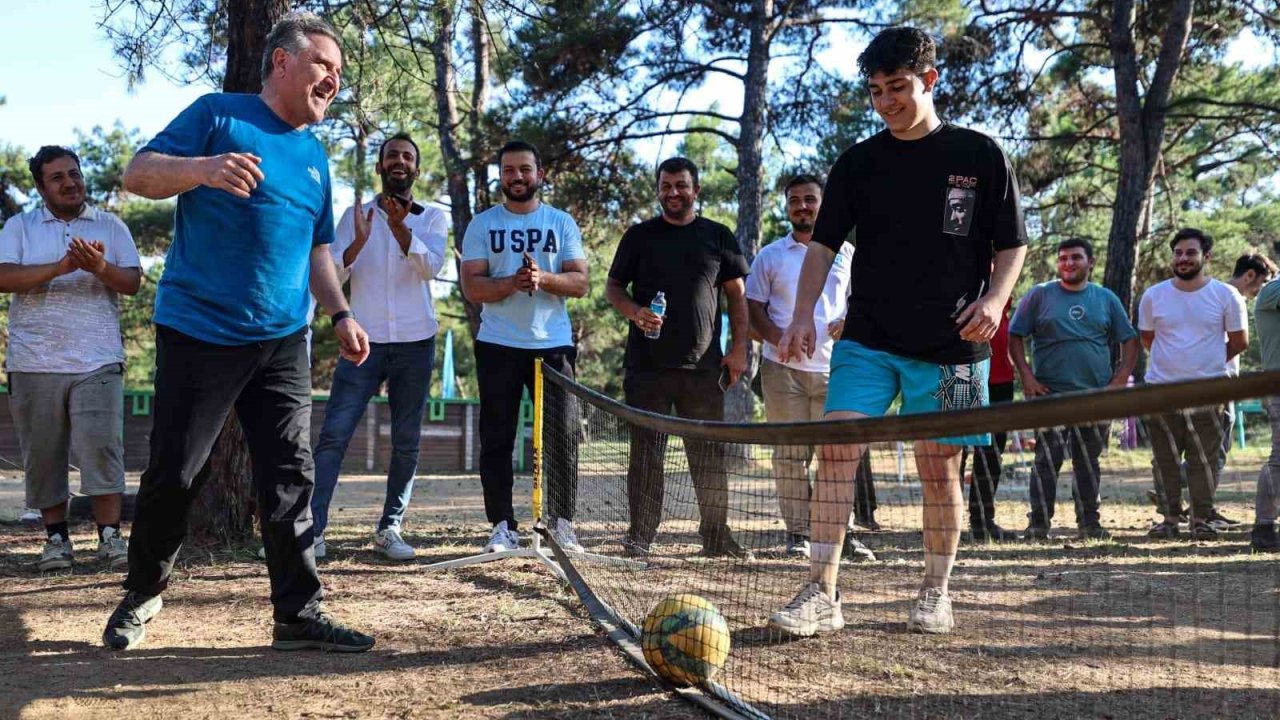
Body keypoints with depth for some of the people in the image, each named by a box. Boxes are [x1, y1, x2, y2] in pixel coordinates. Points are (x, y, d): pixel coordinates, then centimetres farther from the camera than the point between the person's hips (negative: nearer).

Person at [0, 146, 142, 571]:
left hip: (97, 361, -1)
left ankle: (110, 536, -8)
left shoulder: (111, 227, 11)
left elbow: (132, 282, 3)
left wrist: (100, 268, -18)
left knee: (101, 445, -11)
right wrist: (61, 267, -19)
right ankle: (56, 537, 15)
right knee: (43, 454, 5)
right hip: (34, 363, 1)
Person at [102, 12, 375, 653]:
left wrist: (342, 315, 11)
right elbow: (138, 173, -7)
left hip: (283, 342, 5)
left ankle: (298, 614, 6)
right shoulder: (218, 114, -1)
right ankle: (142, 594, 22)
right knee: (173, 473, 1)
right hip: (199, 334, -5)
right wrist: (203, 168, -27)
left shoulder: (315, 156, 17)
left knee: (289, 479, 1)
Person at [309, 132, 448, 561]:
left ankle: (390, 529, 12)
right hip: (365, 342, 0)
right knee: (334, 434, -10)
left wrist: (400, 228, -24)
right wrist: (358, 242, -19)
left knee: (407, 441, 3)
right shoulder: (355, 215, 9)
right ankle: (313, 530, -12)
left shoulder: (432, 217, 8)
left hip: (416, 344, 1)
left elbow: (431, 267, -10)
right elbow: (331, 274, -1)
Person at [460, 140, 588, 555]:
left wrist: (544, 278, -19)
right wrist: (513, 283, -20)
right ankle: (502, 527, 9)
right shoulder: (482, 225, 6)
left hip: (553, 344, 0)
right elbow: (471, 287, -3)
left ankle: (561, 524, 7)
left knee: (565, 435, -2)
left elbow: (580, 283, 0)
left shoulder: (562, 224, 8)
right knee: (496, 439, 1)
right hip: (498, 347, 0)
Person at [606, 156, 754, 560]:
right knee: (646, 453, 1)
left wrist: (739, 349, 1)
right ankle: (640, 537, 6)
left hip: (704, 365, 1)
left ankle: (716, 537, 11)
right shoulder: (639, 236, 10)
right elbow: (613, 287, 13)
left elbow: (736, 295, 11)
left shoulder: (719, 237, 11)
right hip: (647, 364, 0)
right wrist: (635, 312, -9)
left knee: (709, 455, 4)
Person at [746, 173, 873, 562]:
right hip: (782, 368, -1)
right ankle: (797, 532, 7)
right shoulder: (770, 255, 9)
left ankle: (841, 531, 6)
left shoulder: (846, 253, 12)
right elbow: (754, 308, 8)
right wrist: (775, 336, -11)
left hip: (833, 368, 1)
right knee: (790, 452, 1)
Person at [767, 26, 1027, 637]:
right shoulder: (858, 163, 7)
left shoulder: (980, 155, 3)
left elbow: (1012, 244, 6)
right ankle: (822, 596, -9)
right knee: (836, 450, -13)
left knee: (939, 470, 4)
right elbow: (824, 244, 7)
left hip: (951, 346, -1)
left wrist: (994, 298, -12)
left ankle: (935, 594, 22)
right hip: (867, 340, 1)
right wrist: (803, 315, -7)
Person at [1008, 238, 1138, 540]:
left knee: (1089, 461, 10)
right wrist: (1026, 376, -9)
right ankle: (1038, 524, -2)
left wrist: (1120, 379, 0)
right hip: (1050, 394, -3)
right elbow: (1016, 336, 2)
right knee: (1048, 459, -7)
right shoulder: (1040, 295, 4)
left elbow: (1129, 340, 13)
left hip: (1096, 395, 3)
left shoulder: (1106, 299, 11)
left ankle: (1089, 522, 17)